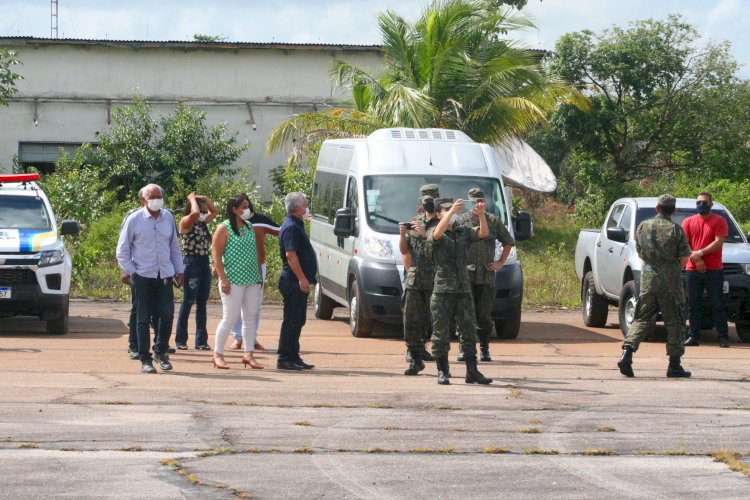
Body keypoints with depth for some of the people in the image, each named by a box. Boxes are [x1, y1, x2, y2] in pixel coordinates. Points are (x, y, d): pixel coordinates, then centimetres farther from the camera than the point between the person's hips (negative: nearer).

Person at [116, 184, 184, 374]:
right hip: (142, 276, -3)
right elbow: (122, 249, 2)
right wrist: (128, 270, -6)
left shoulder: (168, 217, 9)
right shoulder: (134, 219, -2)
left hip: (165, 275, 3)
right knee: (143, 319, 1)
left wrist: (179, 271, 14)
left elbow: (175, 247, 18)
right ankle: (145, 360, 8)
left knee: (167, 315, 1)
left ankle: (161, 352, 21)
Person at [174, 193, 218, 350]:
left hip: (205, 263, 7)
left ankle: (201, 340, 11)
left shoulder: (203, 223, 14)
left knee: (202, 304, 8)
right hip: (191, 263, -7)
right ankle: (181, 340, 4)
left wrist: (205, 200, 12)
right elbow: (195, 213, -27)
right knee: (188, 303, -2)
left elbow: (215, 212, 27)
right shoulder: (185, 222, -7)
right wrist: (192, 199, -9)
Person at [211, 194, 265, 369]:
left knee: (250, 318, 7)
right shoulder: (224, 229, -7)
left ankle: (248, 354, 13)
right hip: (233, 281, -7)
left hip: (252, 281, 7)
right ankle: (218, 354, 4)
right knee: (230, 318, -5)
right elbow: (217, 255, -10)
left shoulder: (249, 227, 13)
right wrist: (223, 279, -16)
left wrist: (260, 276, 14)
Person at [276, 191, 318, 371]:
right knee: (292, 320, -8)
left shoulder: (295, 225, 17)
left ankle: (293, 357, 18)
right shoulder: (291, 227, -15)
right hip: (294, 281, -11)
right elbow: (290, 255, -23)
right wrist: (302, 278, -25)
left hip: (298, 282, 11)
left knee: (297, 321, 13)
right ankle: (285, 358, -6)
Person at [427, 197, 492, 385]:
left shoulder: (463, 232, 13)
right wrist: (452, 211, -31)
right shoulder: (433, 233, 1)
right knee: (441, 332, 0)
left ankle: (472, 372, 6)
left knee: (468, 331, 3)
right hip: (442, 290, -4)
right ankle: (443, 372, 7)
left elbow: (483, 233, -1)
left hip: (463, 290, 4)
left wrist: (481, 214, -18)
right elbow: (437, 234, -23)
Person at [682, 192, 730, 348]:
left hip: (714, 270, -3)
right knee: (693, 306, 4)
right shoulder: (688, 222, 11)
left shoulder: (719, 221, 3)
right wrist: (696, 259, -10)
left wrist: (699, 253, -14)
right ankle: (693, 336, 9)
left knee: (717, 305, -3)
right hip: (692, 270, 3)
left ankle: (723, 337, -1)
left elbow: (719, 243, -8)